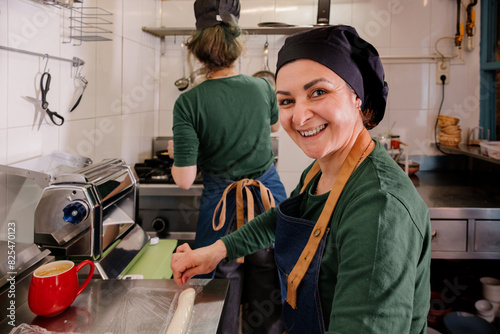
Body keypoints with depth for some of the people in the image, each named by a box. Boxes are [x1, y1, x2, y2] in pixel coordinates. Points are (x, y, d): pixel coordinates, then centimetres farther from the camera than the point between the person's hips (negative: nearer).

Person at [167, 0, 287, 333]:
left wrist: (176, 152, 5)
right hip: (270, 199, 3)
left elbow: (184, 180, -16)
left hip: (222, 208, -2)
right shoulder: (263, 88, -4)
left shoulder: (189, 102, -15)